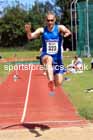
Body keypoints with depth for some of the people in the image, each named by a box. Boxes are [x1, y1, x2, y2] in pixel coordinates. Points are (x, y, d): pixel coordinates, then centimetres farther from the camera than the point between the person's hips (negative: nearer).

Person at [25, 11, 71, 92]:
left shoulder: (59, 28, -7)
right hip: (45, 57, -1)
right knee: (49, 59, -40)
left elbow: (69, 32, -27)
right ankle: (51, 81, -53)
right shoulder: (42, 30, -5)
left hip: (57, 59, 1)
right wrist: (28, 31, -39)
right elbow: (30, 37, -18)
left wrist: (66, 34, -50)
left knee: (59, 83, 0)